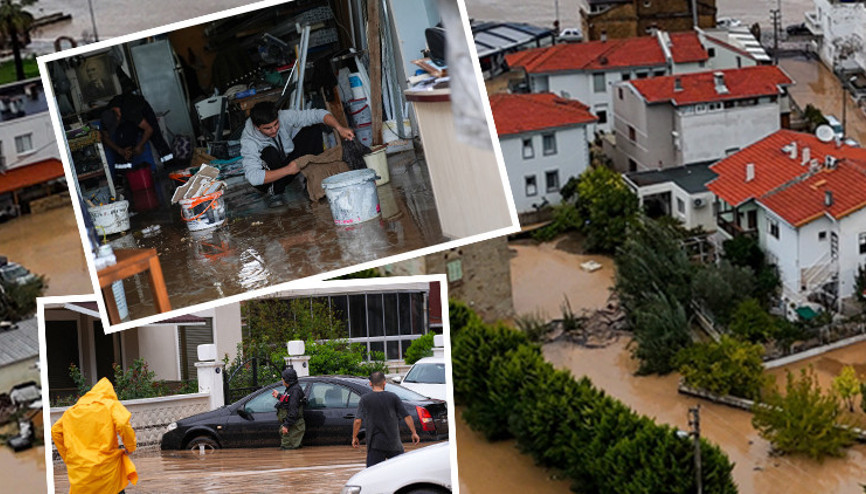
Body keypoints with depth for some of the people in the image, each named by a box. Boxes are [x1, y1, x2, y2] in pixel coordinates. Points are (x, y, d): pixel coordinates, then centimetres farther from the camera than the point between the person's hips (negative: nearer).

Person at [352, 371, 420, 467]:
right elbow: (407, 417, -1)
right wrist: (414, 433, 8)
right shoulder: (393, 397, 1)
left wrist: (354, 437, 4)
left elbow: (358, 421, -8)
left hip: (375, 444, -2)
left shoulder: (365, 399, -2)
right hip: (394, 443, 2)